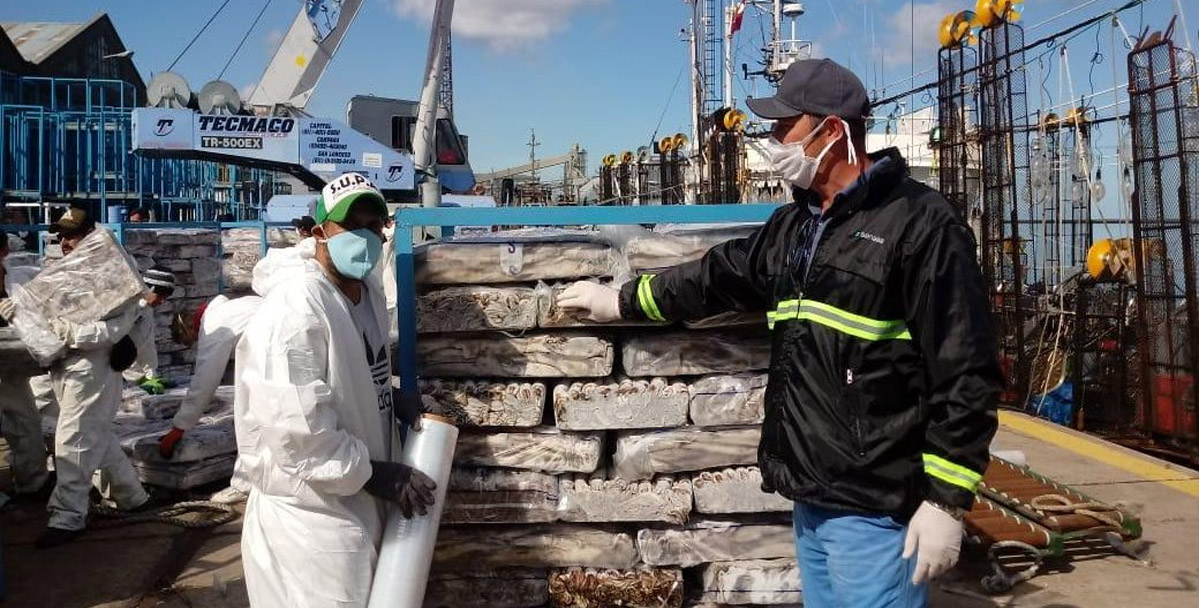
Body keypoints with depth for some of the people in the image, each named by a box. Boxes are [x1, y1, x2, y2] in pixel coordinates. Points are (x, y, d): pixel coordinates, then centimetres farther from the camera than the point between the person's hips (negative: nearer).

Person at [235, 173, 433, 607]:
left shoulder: (370, 292, 5)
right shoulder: (295, 312, -25)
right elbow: (299, 435, -28)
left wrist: (398, 405, 1)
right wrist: (380, 476, -18)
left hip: (356, 502, 9)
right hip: (308, 512, -9)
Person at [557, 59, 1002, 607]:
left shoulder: (919, 223, -13)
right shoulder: (794, 225, 13)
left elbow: (965, 374, -16)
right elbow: (719, 276, 25)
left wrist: (946, 500, -16)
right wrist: (620, 301, 30)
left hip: (875, 507, -8)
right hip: (812, 498, 8)